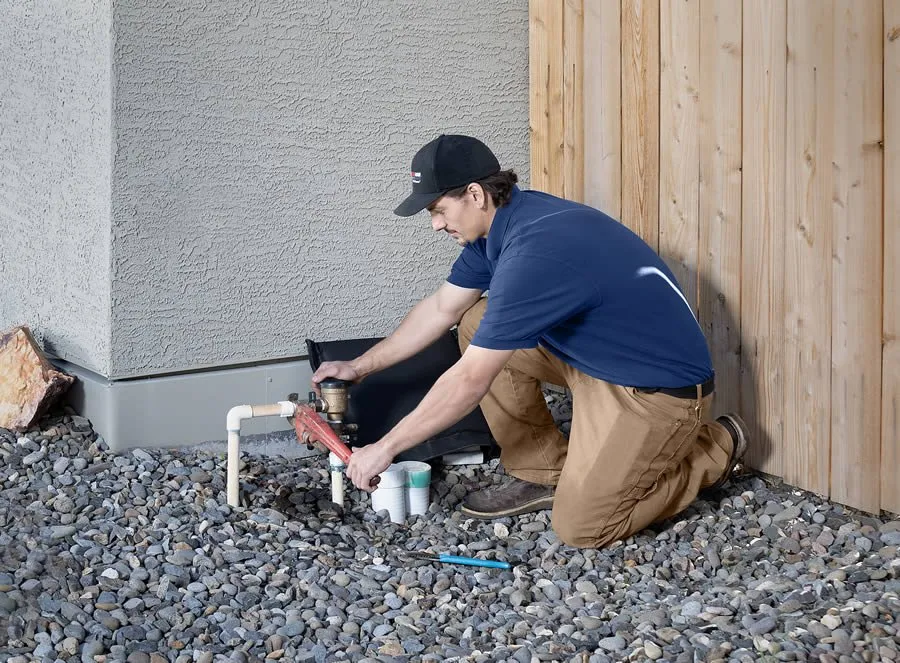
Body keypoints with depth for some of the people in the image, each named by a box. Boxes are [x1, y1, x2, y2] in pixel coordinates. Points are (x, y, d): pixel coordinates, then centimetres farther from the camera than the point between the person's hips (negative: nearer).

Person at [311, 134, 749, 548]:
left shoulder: (533, 253, -30)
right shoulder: (499, 223, -1)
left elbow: (470, 381, -27)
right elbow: (440, 310, 13)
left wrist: (386, 448, -19)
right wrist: (360, 367, 14)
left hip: (659, 388, -9)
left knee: (579, 527, -12)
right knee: (478, 324, 2)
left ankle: (712, 448, 8)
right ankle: (543, 474, 11)